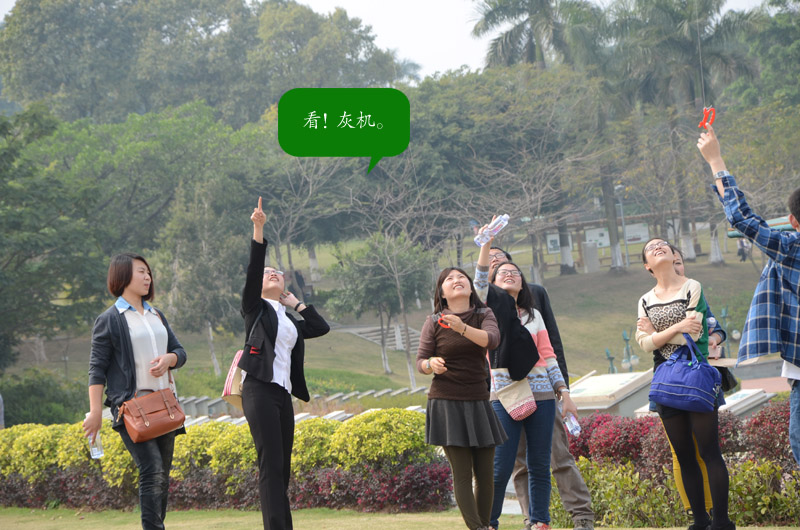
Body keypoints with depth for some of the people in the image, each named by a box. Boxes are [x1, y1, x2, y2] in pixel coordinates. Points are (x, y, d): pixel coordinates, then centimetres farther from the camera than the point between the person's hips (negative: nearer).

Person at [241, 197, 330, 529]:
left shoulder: (290, 321, 25)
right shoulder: (255, 308, 9)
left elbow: (322, 327, 15)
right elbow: (253, 269, -5)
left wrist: (296, 303, 21)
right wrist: (258, 230, -16)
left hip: (283, 394, 7)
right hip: (259, 390, -7)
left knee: (282, 469, 4)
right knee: (271, 465, -15)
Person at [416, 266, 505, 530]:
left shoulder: (484, 315, 3)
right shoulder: (434, 323, 0)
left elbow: (492, 339, -18)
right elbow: (420, 362, 1)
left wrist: (462, 328, -36)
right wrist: (431, 364, -23)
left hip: (478, 402, 3)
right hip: (446, 403, -3)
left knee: (485, 473, 3)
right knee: (462, 473, -9)